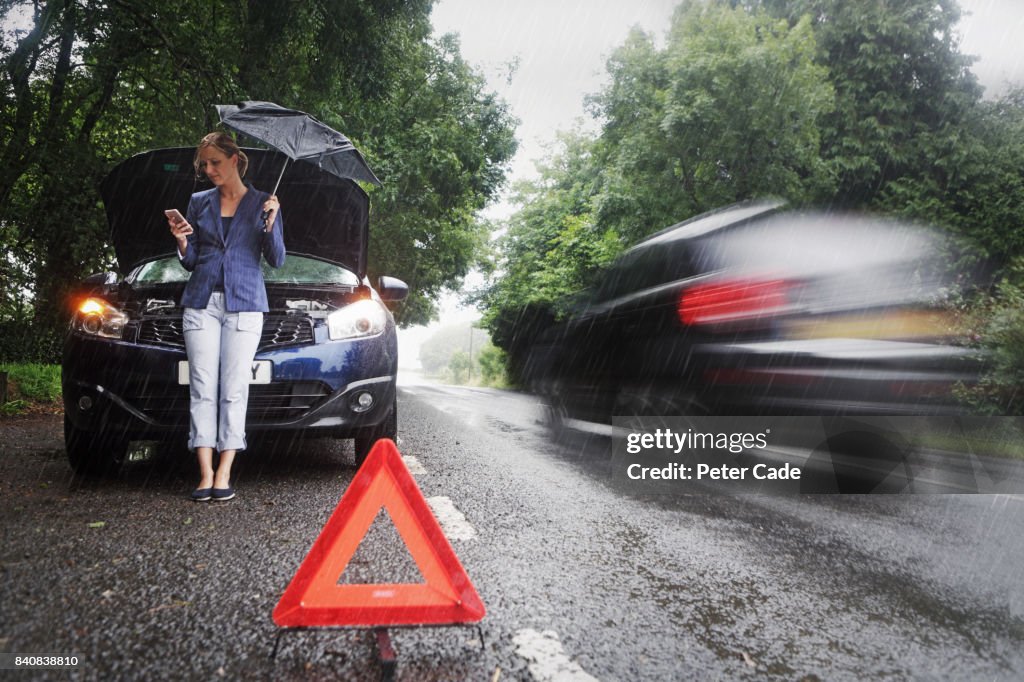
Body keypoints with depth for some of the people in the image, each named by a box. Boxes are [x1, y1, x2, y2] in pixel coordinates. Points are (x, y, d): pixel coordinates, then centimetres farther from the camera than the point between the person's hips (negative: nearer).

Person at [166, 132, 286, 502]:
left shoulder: (262, 202, 6)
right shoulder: (198, 202, 14)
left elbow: (276, 260, 2)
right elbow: (190, 262, 15)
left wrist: (270, 223, -13)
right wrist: (182, 241, -5)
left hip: (244, 304, -2)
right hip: (202, 302, 3)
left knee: (234, 390, -4)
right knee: (202, 388, -3)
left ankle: (224, 474, 1)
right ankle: (205, 475, 0)